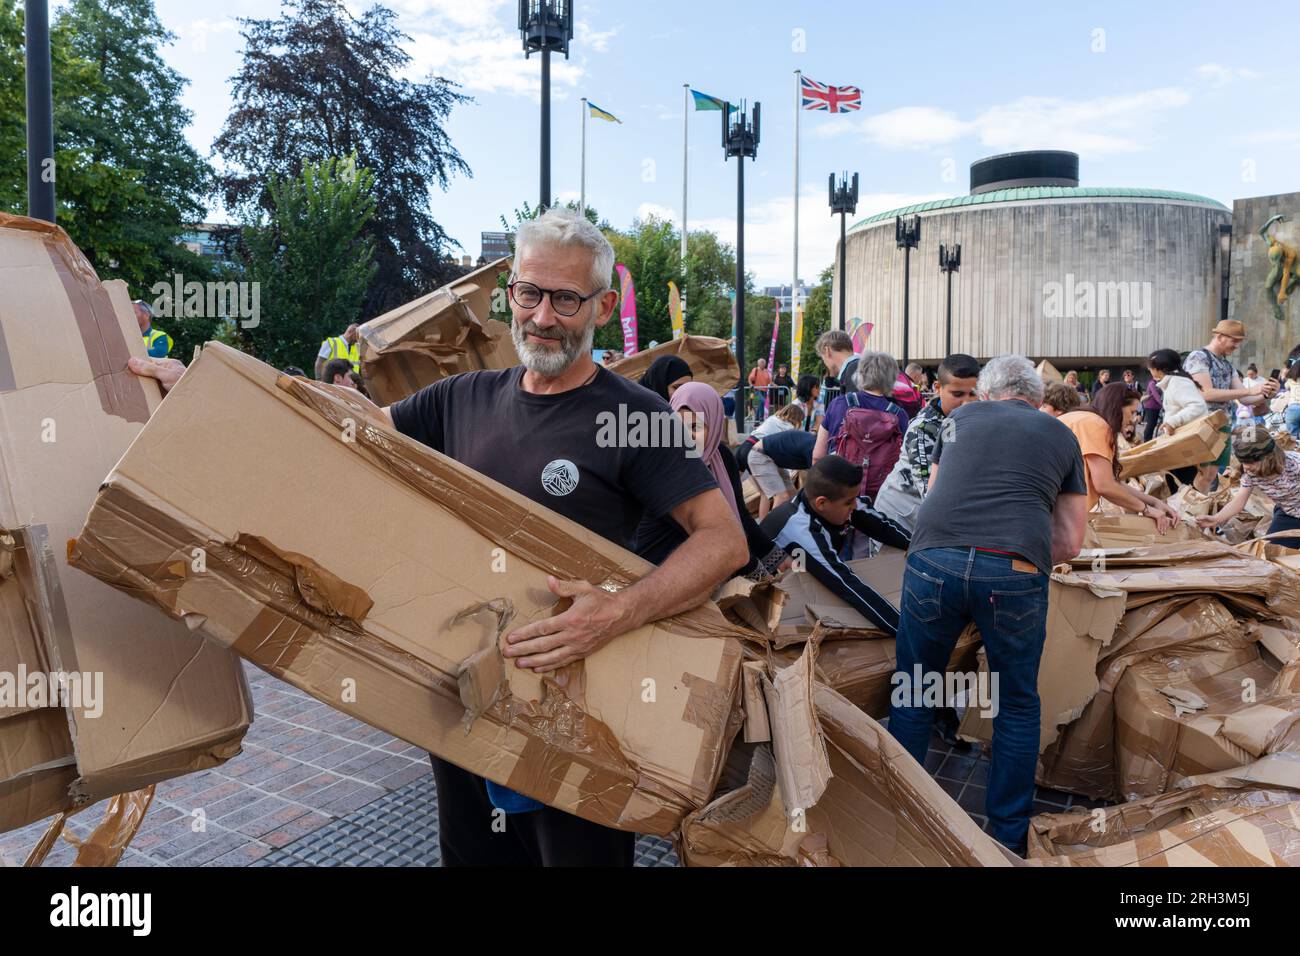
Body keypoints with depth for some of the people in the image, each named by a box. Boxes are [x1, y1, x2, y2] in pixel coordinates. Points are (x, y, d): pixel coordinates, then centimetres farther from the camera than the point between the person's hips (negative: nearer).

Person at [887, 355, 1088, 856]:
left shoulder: (961, 416, 24)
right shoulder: (1061, 435, 22)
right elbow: (1070, 542, 21)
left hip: (933, 559, 1)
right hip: (1015, 572, 0)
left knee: (912, 696, 18)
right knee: (1017, 706, 19)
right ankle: (1008, 836, 29)